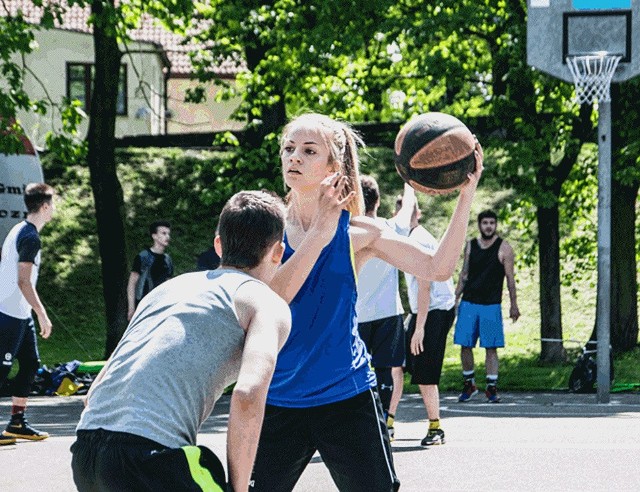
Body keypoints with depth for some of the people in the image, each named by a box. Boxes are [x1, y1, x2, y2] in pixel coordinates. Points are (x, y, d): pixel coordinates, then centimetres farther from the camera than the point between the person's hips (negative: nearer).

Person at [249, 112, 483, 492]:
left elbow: (438, 268, -6)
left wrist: (467, 193, -13)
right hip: (278, 400, 1)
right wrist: (319, 233, -20)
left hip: (346, 396, -1)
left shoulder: (357, 233, 0)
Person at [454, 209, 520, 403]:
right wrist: (455, 299, 10)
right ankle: (469, 384, 14)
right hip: (468, 303, 3)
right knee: (465, 345, 1)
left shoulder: (504, 248, -1)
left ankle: (492, 387, 1)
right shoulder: (471, 246, 9)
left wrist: (514, 305, -3)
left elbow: (510, 278, 0)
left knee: (491, 347, -3)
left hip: (491, 305, -3)